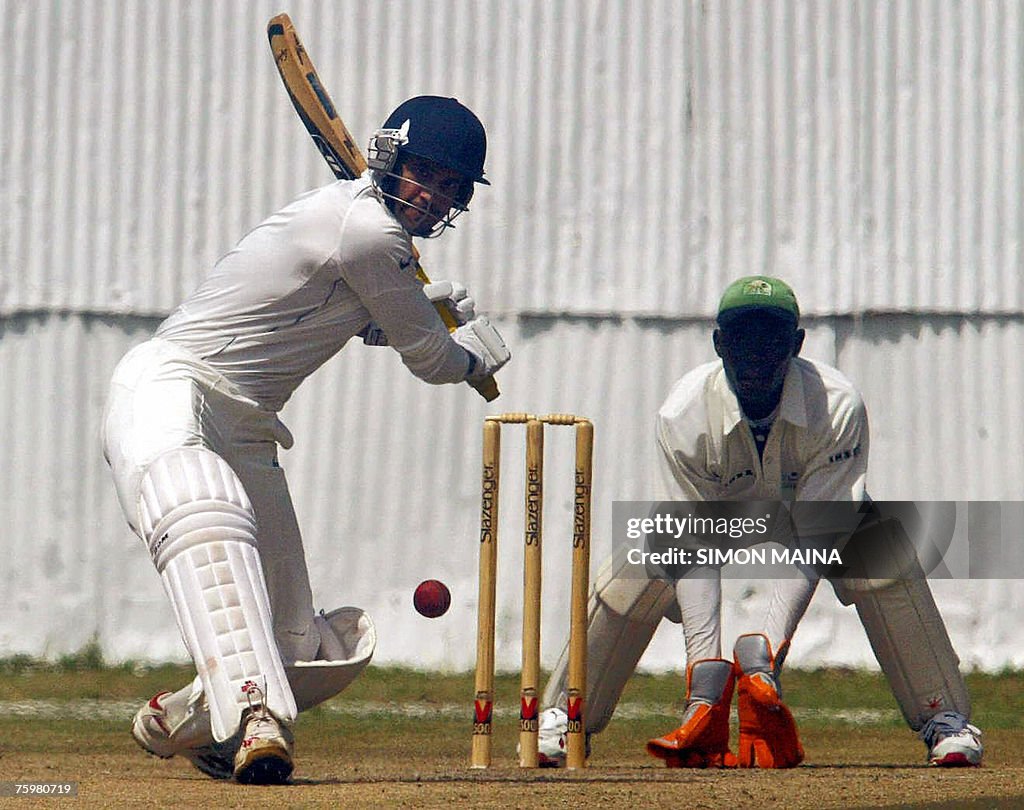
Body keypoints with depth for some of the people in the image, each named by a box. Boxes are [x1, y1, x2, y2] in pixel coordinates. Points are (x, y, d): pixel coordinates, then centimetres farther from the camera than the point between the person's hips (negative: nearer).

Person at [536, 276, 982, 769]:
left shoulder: (839, 408, -36)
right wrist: (704, 665, -42)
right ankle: (564, 719, -3)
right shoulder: (683, 415, -33)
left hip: (816, 507, -1)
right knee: (633, 578, -23)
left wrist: (769, 647, -47)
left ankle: (945, 719, -18)